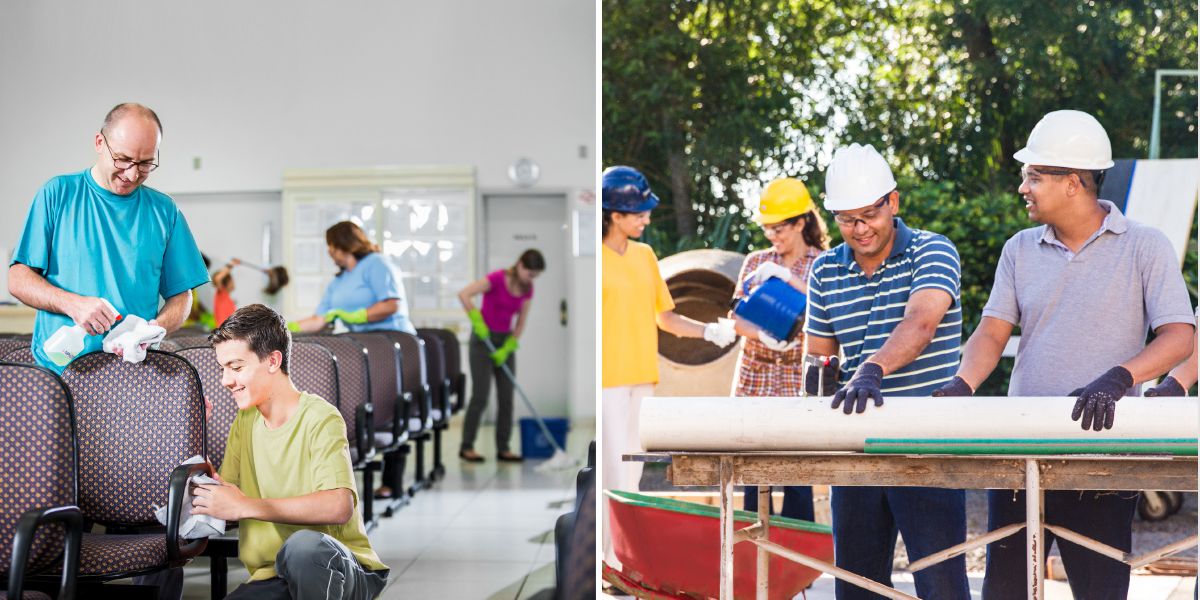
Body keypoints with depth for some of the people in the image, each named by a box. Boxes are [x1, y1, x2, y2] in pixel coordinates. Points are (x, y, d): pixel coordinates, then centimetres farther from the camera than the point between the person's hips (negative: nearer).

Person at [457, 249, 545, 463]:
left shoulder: (527, 289, 1)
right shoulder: (498, 278, -18)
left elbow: (520, 323, 5)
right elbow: (463, 294, -26)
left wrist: (507, 349, -5)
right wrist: (477, 321, -27)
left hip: (506, 341, 6)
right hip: (483, 339, -6)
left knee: (507, 397, 2)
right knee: (480, 395, -9)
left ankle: (503, 448, 8)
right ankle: (466, 447, 0)